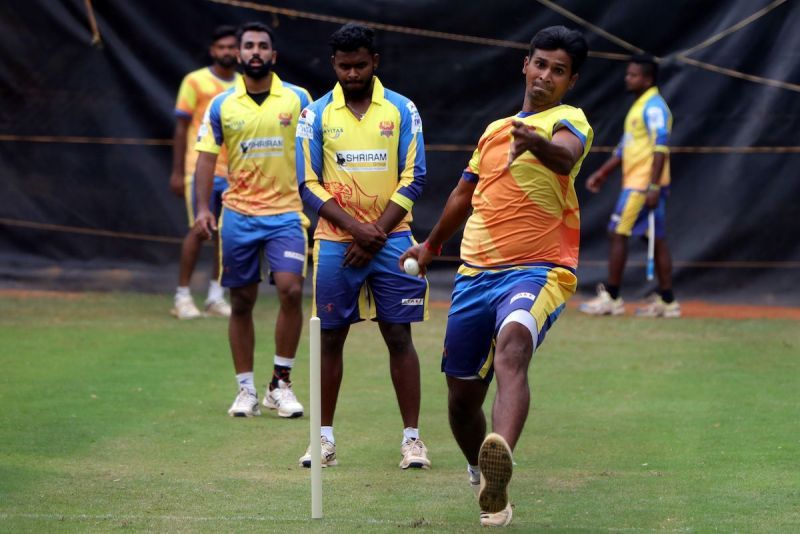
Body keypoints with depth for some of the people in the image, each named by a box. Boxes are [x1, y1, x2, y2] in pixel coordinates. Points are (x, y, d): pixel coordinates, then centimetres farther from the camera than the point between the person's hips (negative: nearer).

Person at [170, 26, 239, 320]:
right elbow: (181, 129, -2)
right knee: (198, 229, -8)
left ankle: (215, 296, 11)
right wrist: (177, 171, -7)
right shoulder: (195, 81, -2)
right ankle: (182, 297, -1)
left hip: (234, 171, 5)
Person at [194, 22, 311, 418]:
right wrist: (203, 207, -6)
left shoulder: (297, 99, 1)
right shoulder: (221, 106, 3)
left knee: (291, 290, -15)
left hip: (287, 211, -1)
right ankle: (245, 389, 15)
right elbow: (206, 157, 4)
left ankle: (280, 384, -2)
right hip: (238, 215, 1)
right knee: (241, 303, 5)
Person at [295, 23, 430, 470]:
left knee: (399, 336, -2)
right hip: (335, 243, 1)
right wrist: (355, 228, -12)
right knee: (331, 337, 4)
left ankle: (412, 437, 2)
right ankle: (326, 437, 12)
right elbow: (309, 184, -1)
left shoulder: (402, 110, 2)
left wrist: (377, 234, -9)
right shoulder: (316, 115, 3)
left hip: (391, 241, -1)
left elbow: (413, 178, 0)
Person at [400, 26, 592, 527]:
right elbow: (465, 193, 36)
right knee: (461, 397, 7)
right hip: (475, 274, 7)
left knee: (512, 345, -37)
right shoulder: (495, 129, 20)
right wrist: (432, 245, 46)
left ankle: (500, 461, -58)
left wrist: (536, 143, -50)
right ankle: (485, 481, 32)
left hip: (537, 271, -7)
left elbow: (565, 155, -27)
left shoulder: (569, 121, -1)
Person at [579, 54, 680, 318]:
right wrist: (603, 172, 23)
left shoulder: (654, 107, -13)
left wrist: (653, 187, -26)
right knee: (658, 240, 8)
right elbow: (625, 146, 26)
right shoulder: (639, 106, 19)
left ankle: (611, 298, -4)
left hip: (643, 185, -10)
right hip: (635, 183, 10)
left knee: (618, 233, -7)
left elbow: (661, 147, -21)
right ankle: (667, 301, 8)